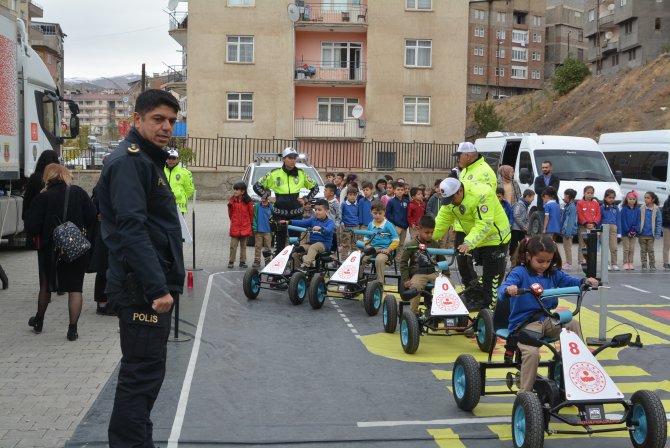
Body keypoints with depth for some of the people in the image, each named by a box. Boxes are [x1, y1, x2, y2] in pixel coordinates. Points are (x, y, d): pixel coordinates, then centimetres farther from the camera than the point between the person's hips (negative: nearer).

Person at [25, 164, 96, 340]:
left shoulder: (42, 198, -11)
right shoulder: (79, 193, -6)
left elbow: (31, 227, -14)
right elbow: (91, 217, -4)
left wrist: (43, 233, 7)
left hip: (50, 248, 0)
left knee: (46, 285, 19)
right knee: (75, 288, 4)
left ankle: (39, 321, 36)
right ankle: (73, 329, -2)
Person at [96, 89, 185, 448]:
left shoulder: (148, 160, 19)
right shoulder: (129, 161, -14)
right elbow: (132, 229, -24)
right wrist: (157, 287, -28)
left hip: (151, 287, 11)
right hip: (142, 288, -11)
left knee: (145, 370, 17)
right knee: (143, 373, -7)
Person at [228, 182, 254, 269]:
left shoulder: (248, 202, -7)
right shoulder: (232, 201, 1)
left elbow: (251, 214, 2)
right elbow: (230, 213, 12)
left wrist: (249, 224, 8)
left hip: (245, 227, -1)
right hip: (234, 228, 1)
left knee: (243, 245, 10)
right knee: (233, 246, -1)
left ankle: (242, 261, 17)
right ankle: (231, 262, 5)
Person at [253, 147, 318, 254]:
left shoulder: (301, 174, 4)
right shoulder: (274, 174, -2)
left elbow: (315, 187, 18)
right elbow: (257, 186, 6)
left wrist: (307, 199, 7)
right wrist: (267, 197, -1)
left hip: (296, 213, 1)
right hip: (279, 213, -1)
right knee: (280, 243, 2)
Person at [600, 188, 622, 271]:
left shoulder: (616, 208, 9)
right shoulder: (602, 208, 4)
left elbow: (618, 220, 10)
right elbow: (599, 220, 6)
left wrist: (619, 233, 7)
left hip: (613, 228, 1)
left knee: (614, 248, -4)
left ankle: (614, 264, 3)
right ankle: (606, 264, 7)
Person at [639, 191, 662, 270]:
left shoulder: (656, 209, -5)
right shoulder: (641, 208, -2)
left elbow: (659, 222, -2)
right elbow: (638, 220, 3)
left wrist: (658, 234, -6)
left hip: (651, 234, -1)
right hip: (642, 234, 1)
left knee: (651, 250, 6)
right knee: (643, 250, 8)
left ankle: (652, 265, 15)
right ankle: (644, 265, 16)